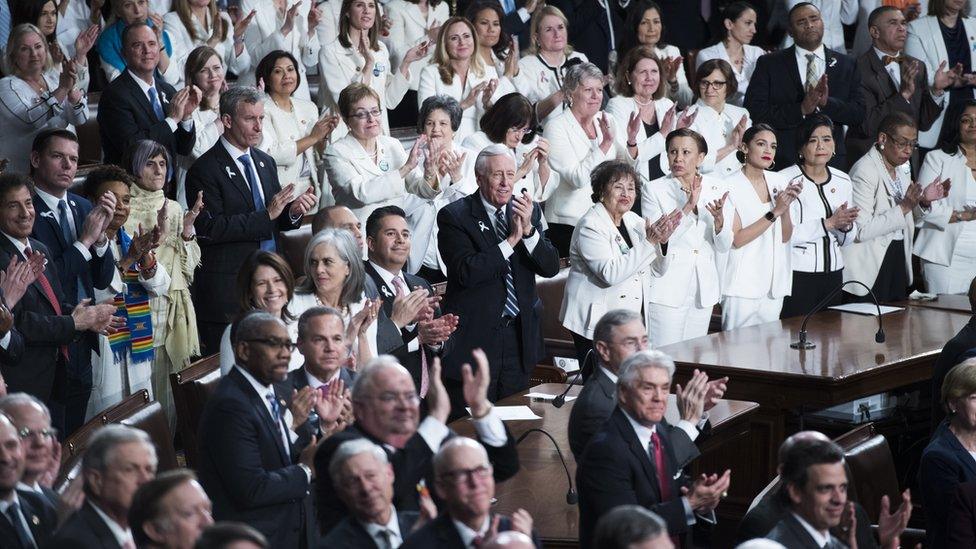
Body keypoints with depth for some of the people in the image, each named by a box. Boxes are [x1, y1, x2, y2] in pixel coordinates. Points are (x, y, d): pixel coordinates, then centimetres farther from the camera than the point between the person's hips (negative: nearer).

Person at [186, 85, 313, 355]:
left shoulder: (265, 162, 14)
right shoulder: (205, 169, -9)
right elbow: (209, 229, -18)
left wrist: (292, 212, -6)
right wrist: (265, 216, -18)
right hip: (228, 289, -6)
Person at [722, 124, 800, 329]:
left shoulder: (778, 181, 8)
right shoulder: (731, 186, -9)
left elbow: (785, 237, 7)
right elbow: (737, 239, -15)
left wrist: (787, 206, -10)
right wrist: (775, 212, -18)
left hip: (774, 285, 5)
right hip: (743, 288, -5)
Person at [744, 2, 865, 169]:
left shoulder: (846, 66, 10)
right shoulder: (769, 64, 4)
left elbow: (860, 113, 3)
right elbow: (753, 111, -5)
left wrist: (827, 102, -14)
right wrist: (801, 110, -16)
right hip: (783, 162, -2)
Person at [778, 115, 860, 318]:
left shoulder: (843, 181, 10)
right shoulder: (786, 180, -9)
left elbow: (847, 240, 16)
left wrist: (845, 226, -6)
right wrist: (829, 223, -18)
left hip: (833, 273, 6)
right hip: (797, 275, -6)